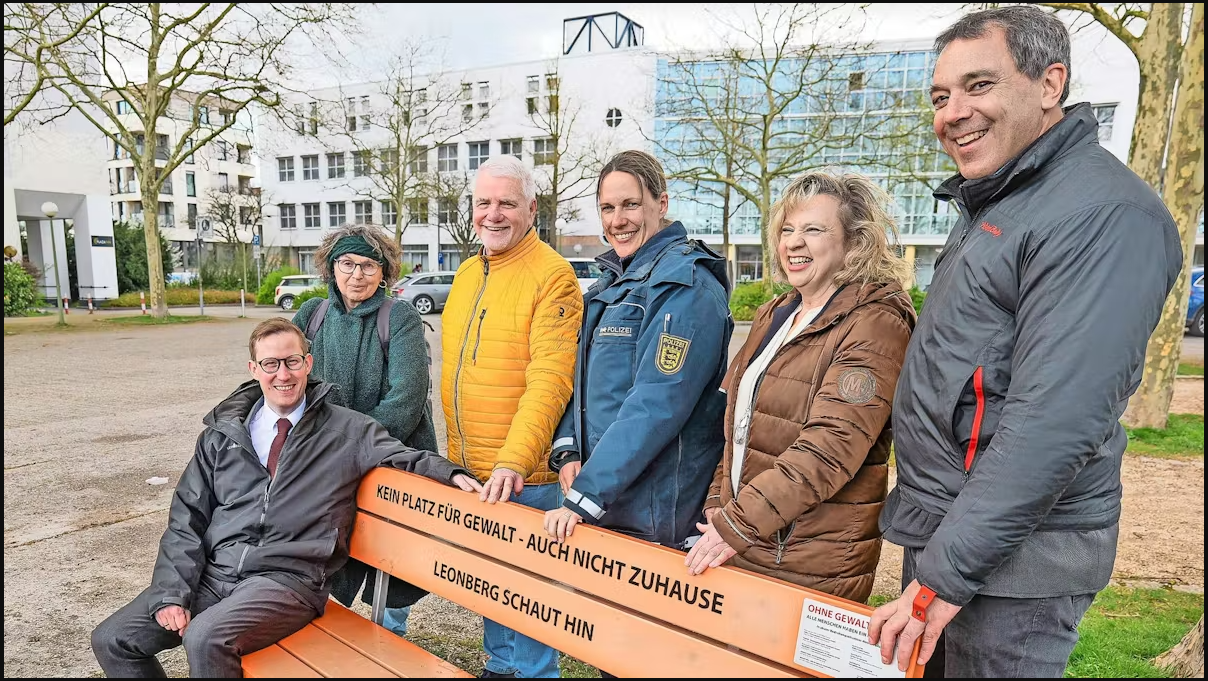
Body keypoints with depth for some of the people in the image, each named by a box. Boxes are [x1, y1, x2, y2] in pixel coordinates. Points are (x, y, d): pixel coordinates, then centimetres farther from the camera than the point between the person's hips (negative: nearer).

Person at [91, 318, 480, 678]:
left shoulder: (348, 431, 5)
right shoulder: (224, 432, 12)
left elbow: (406, 459, 0)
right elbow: (186, 517, 10)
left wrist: (453, 473, -23)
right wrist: (172, 593, -3)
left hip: (287, 579, -4)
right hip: (212, 573, 5)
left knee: (205, 638, -30)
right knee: (112, 639, -6)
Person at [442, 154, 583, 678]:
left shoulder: (552, 275, -15)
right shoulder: (468, 272, 10)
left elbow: (549, 380, -23)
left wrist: (513, 461, -29)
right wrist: (457, 455, 15)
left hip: (524, 475, -8)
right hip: (467, 469, 8)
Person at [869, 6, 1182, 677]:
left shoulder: (1103, 212, -18)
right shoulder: (993, 202, 12)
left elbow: (1053, 422, -26)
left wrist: (944, 577, -23)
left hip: (1012, 557, -8)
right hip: (940, 529, 9)